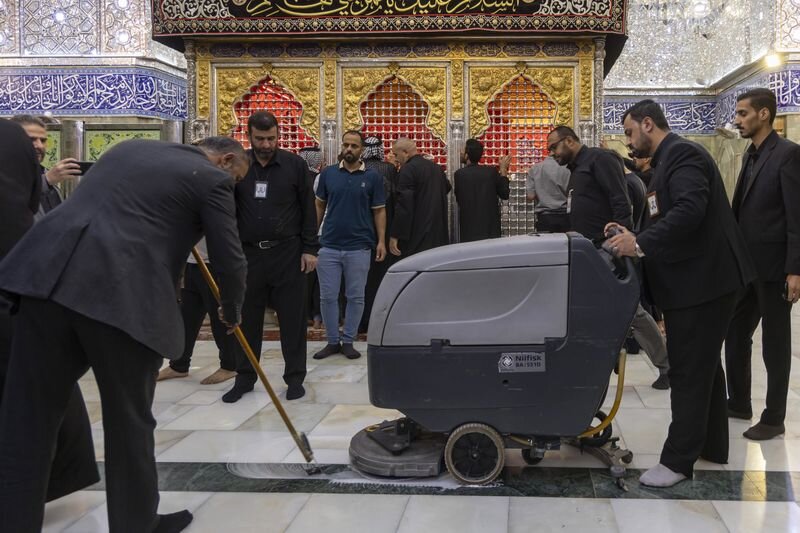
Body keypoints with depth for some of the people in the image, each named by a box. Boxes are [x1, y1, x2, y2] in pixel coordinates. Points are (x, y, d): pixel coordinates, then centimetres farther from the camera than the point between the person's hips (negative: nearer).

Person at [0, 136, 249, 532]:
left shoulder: (130, 148, 27)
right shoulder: (212, 179, 7)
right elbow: (228, 259, 7)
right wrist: (231, 310, 26)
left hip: (49, 273, 6)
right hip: (122, 295, -6)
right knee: (129, 420, 11)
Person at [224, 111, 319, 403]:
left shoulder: (294, 165, -1)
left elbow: (308, 209, 1)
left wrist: (309, 249, -3)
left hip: (288, 252, -2)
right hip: (248, 253, 2)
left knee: (292, 317, 3)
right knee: (247, 318, 8)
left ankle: (295, 377, 14)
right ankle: (244, 377, 19)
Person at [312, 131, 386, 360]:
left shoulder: (373, 177, 0)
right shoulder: (328, 174, 4)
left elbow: (379, 211, 2)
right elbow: (319, 206, 12)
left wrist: (381, 241, -5)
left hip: (359, 247, -1)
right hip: (329, 246, 1)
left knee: (355, 297, 6)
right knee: (328, 296, 4)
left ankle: (348, 341, 18)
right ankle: (332, 341, 17)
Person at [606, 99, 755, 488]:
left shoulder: (682, 154, -14)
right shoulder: (669, 159, 17)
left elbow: (690, 210, -29)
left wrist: (642, 244, -29)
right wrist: (635, 236, 4)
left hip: (702, 279, -11)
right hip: (696, 279, 11)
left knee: (690, 371, -4)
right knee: (703, 366, 19)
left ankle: (677, 460, 3)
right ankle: (712, 445, 31)